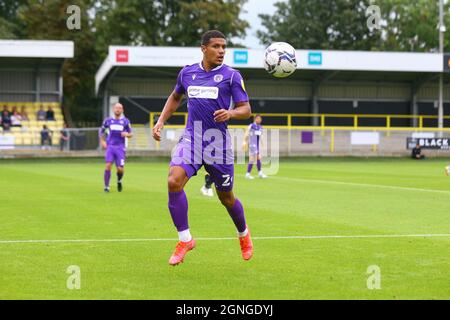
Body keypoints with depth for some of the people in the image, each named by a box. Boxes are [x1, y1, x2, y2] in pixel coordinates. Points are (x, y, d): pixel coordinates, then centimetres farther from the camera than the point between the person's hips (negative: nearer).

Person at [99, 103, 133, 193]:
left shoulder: (125, 121, 6)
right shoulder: (108, 120, 8)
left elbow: (130, 134, 10)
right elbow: (101, 131, 20)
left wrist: (127, 134, -13)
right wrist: (102, 141, 5)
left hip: (120, 147, 0)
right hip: (110, 146, 0)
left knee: (120, 169, -6)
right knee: (108, 166, -15)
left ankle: (119, 181, 28)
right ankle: (106, 187, -5)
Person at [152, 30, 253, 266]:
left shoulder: (231, 75, -2)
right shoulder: (187, 72, 8)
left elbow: (246, 110, -2)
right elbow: (175, 97, 27)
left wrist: (230, 113, -23)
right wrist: (161, 121, 16)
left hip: (218, 142, -2)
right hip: (190, 138, 2)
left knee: (226, 197, 8)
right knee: (174, 182, -22)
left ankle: (243, 233, 40)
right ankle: (184, 239, -9)